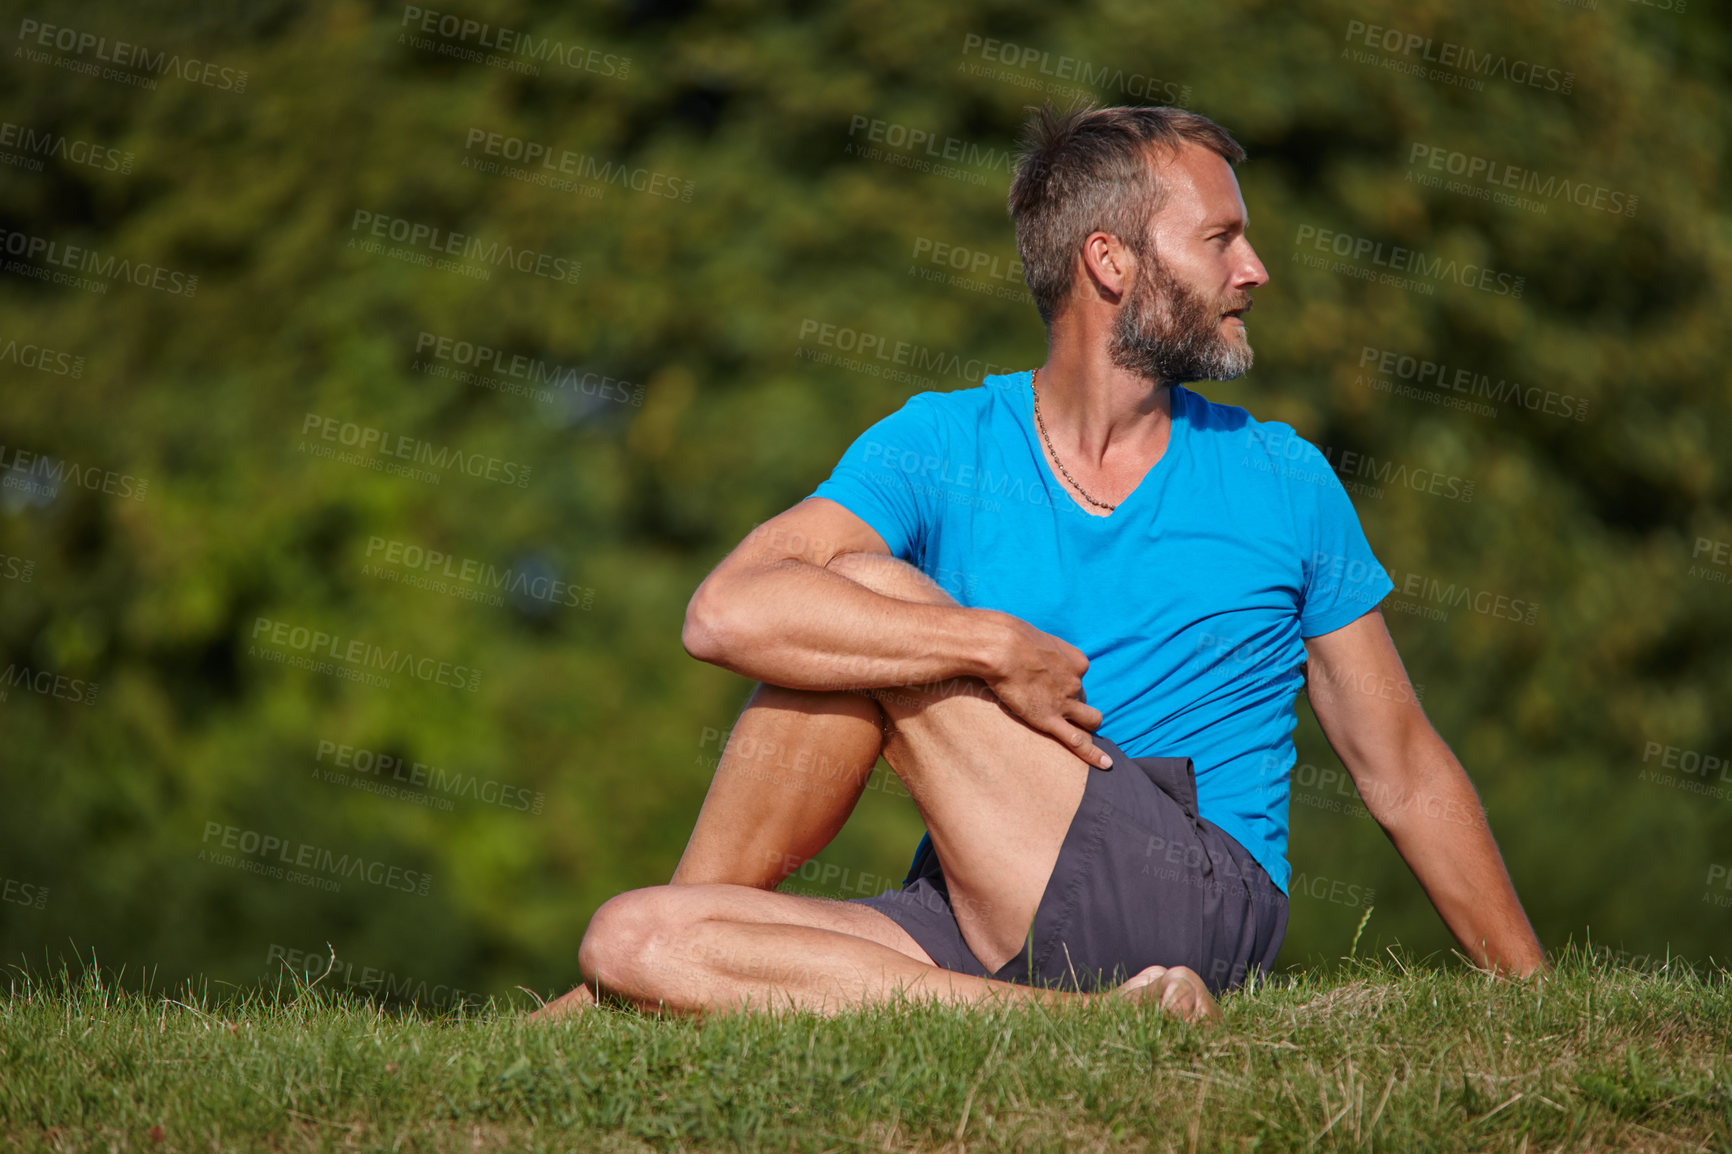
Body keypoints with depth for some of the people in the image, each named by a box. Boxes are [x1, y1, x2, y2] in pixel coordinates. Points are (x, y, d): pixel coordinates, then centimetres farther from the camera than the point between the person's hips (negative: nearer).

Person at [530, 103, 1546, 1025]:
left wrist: (1536, 994, 12)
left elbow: (1405, 768, 16)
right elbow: (727, 613, -10)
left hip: (1202, 904, -1)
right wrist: (998, 649, -15)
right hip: (977, 933, 2)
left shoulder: (1283, 482, 11)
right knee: (633, 939, -20)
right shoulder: (940, 446, 7)